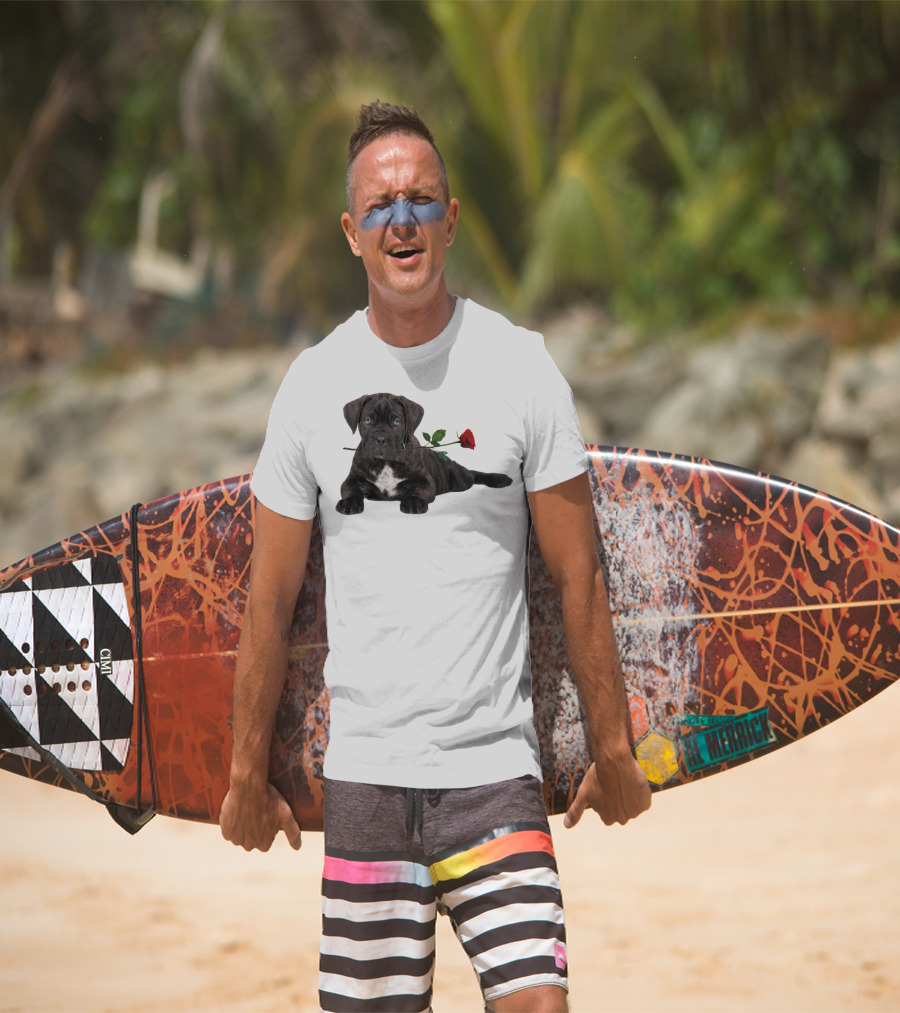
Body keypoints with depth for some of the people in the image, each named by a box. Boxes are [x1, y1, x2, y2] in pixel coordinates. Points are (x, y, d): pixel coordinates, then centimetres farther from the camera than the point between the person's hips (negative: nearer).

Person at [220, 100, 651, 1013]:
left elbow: (577, 577, 3)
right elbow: (270, 598, 9)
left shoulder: (520, 367, 0)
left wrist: (611, 748, 5)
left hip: (495, 769, -1)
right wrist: (248, 772, 11)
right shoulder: (314, 383, 4)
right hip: (363, 770, 2)